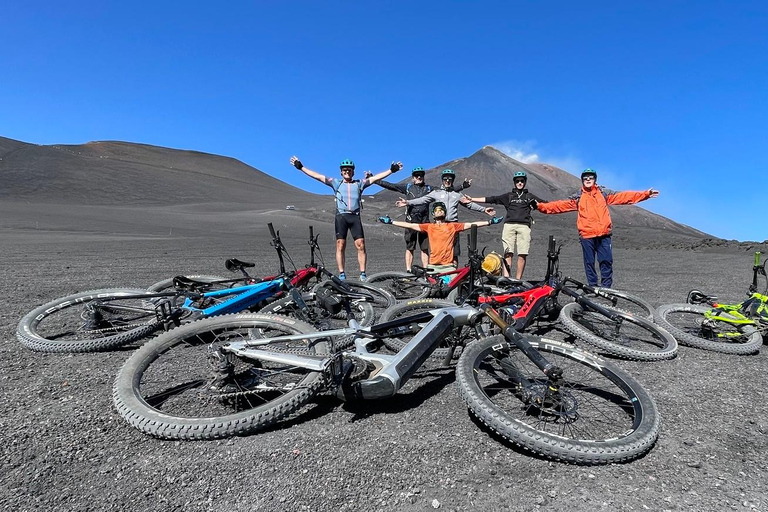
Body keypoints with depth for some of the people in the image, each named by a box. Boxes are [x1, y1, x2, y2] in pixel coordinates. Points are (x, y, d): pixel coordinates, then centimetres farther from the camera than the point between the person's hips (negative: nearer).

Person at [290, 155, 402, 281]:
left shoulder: (359, 183, 15)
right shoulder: (336, 183, 14)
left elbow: (376, 177, 9)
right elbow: (318, 176, 11)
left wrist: (391, 170, 1)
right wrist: (301, 167, 7)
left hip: (355, 217, 0)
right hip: (341, 216, 0)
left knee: (361, 246, -6)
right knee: (340, 246, -2)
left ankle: (363, 274, -1)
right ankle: (341, 274, 2)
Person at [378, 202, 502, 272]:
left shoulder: (453, 226, 7)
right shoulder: (429, 227, 8)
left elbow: (470, 224, 4)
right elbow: (410, 225, 8)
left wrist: (489, 222, 0)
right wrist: (391, 222, 7)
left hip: (449, 266, 0)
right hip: (433, 266, 1)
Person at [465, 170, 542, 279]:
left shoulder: (530, 196, 23)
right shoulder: (509, 196, 21)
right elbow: (490, 199, 16)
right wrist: (472, 199, 10)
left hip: (524, 226, 0)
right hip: (509, 225, 0)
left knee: (522, 255, -7)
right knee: (508, 253, -10)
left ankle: (518, 280, 0)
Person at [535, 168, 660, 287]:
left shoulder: (603, 193, 13)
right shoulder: (578, 197, 10)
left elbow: (623, 196, 10)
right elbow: (560, 205, 1)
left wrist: (645, 194, 4)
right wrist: (540, 206, -11)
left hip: (604, 234, 1)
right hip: (586, 235, 0)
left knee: (606, 261, -1)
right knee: (589, 262, 4)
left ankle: (606, 287, 9)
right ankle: (592, 287, 13)